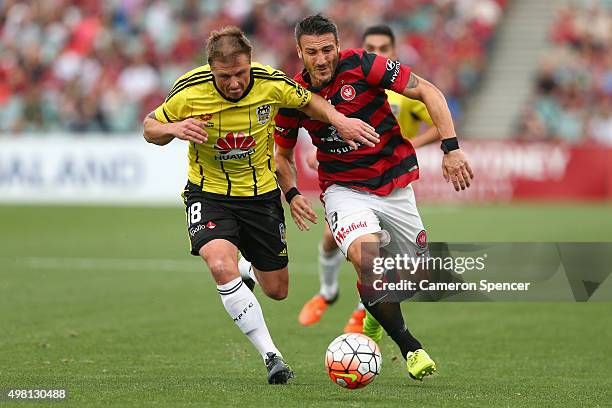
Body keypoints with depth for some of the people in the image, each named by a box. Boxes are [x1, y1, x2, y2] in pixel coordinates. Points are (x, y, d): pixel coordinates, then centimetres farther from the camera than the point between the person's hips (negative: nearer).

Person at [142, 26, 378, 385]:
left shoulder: (273, 84, -17)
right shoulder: (190, 92, -20)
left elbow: (309, 102, 4)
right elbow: (151, 128, -5)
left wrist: (340, 120, -15)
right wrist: (174, 129, -27)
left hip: (261, 193, 2)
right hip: (209, 192, -2)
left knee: (277, 290, 11)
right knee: (222, 266, -30)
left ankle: (251, 272, 51)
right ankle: (271, 355, -21)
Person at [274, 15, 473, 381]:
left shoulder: (362, 65, -15)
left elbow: (427, 91, -11)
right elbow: (283, 153, 11)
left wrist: (452, 148, -20)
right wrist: (292, 193, -8)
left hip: (395, 187, 1)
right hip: (345, 189, -1)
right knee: (366, 257, -30)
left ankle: (374, 313, 44)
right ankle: (409, 347, -12)